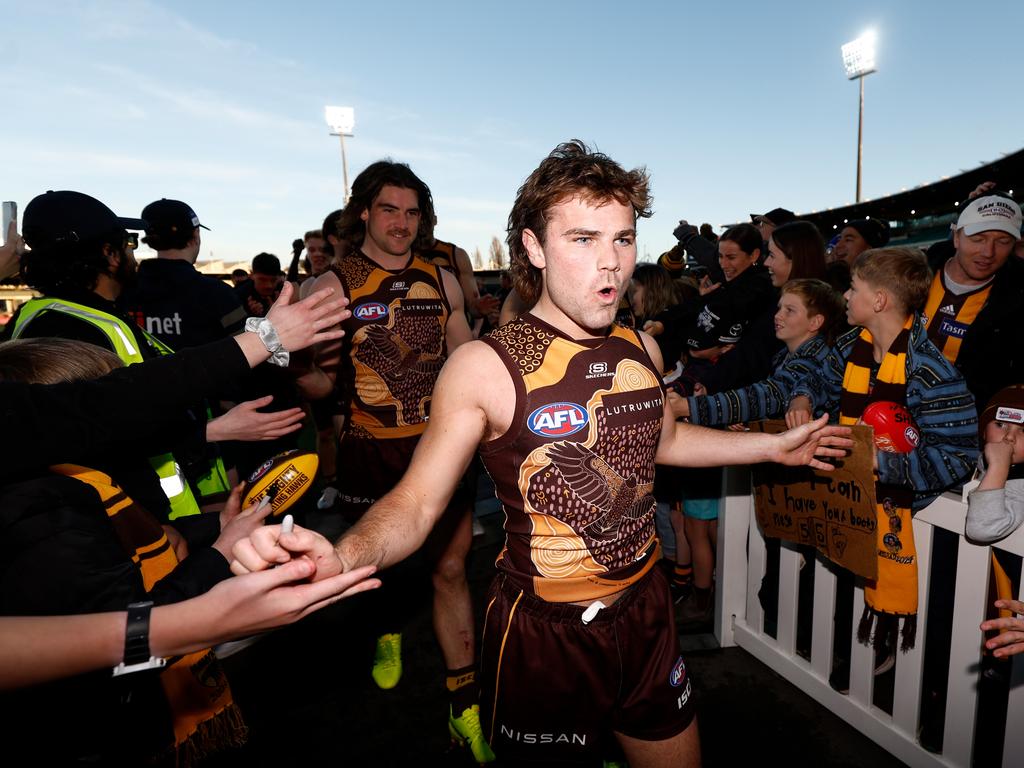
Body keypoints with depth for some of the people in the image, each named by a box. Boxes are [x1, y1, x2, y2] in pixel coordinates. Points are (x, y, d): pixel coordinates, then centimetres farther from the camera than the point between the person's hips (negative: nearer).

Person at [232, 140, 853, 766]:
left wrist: (774, 446, 16)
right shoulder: (485, 368, -19)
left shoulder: (642, 350, -1)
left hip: (646, 611, 6)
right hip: (545, 632, -5)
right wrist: (342, 556, -37)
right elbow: (417, 501, -17)